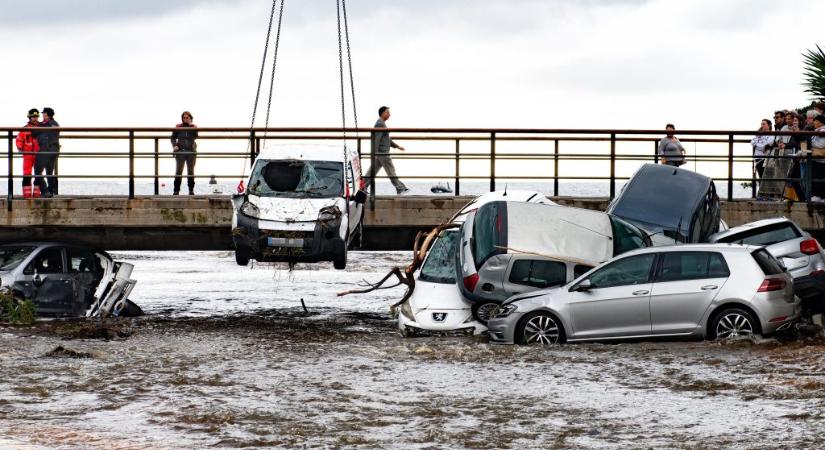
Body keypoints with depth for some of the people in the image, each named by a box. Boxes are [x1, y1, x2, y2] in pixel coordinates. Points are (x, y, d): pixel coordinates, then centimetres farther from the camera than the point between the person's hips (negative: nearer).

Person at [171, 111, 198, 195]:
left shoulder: (194, 127, 7)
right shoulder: (178, 127, 6)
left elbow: (195, 136, -10)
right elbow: (173, 138, 9)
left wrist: (190, 125, -12)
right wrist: (174, 146, -9)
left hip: (191, 151, 1)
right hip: (180, 151, -1)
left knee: (191, 171, 5)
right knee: (178, 171, -5)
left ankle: (191, 190, 10)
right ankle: (176, 190, -4)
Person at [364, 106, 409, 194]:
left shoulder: (382, 124, 21)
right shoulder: (380, 124, -13)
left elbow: (387, 140, 28)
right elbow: (376, 139, -21)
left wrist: (397, 146, 27)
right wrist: (375, 153, -26)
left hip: (382, 153, 10)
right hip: (382, 152, -10)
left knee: (373, 171, 8)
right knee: (391, 170, -5)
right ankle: (400, 188, -1)